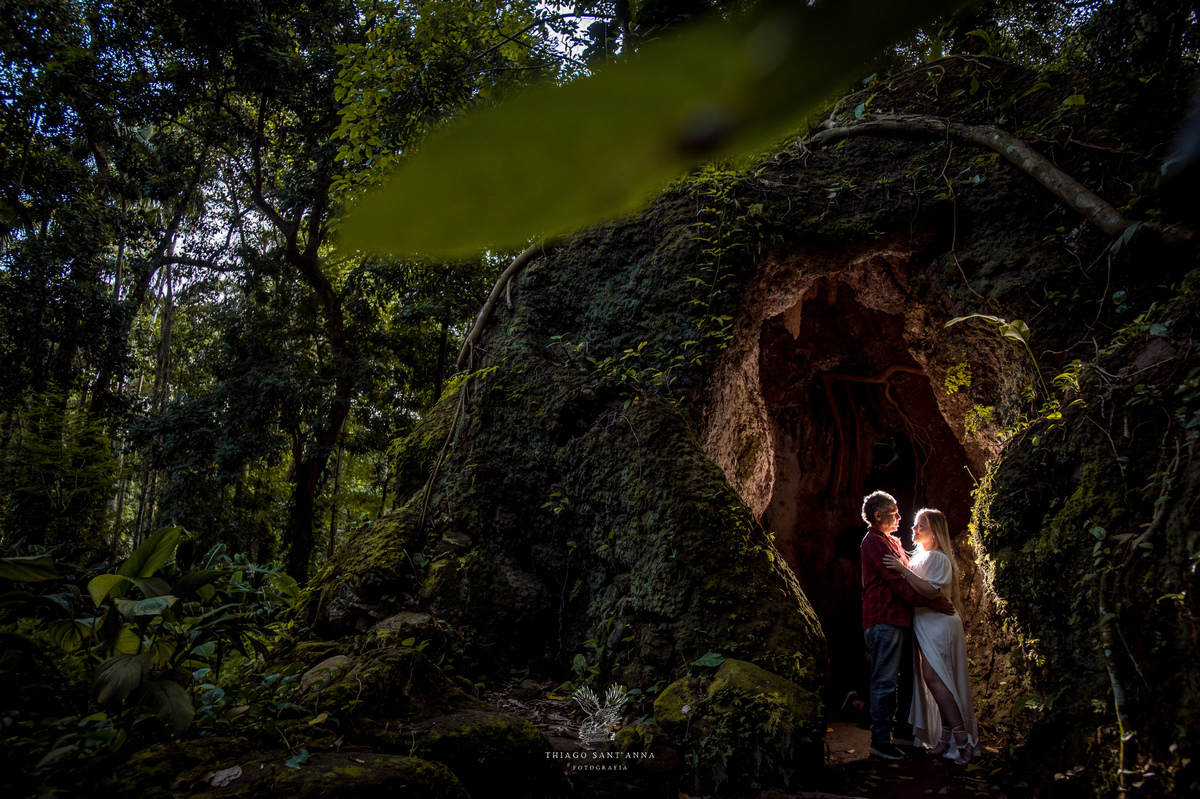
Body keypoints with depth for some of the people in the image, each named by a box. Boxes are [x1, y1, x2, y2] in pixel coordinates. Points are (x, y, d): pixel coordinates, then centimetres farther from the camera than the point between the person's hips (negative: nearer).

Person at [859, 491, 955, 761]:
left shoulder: (890, 541, 23)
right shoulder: (874, 542, -10)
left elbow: (904, 576, 26)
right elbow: (898, 582, -17)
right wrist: (931, 603, -16)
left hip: (900, 620, 10)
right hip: (885, 621, -10)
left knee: (908, 677, 16)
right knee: (885, 682, -7)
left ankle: (903, 731, 26)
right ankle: (880, 741, -2)